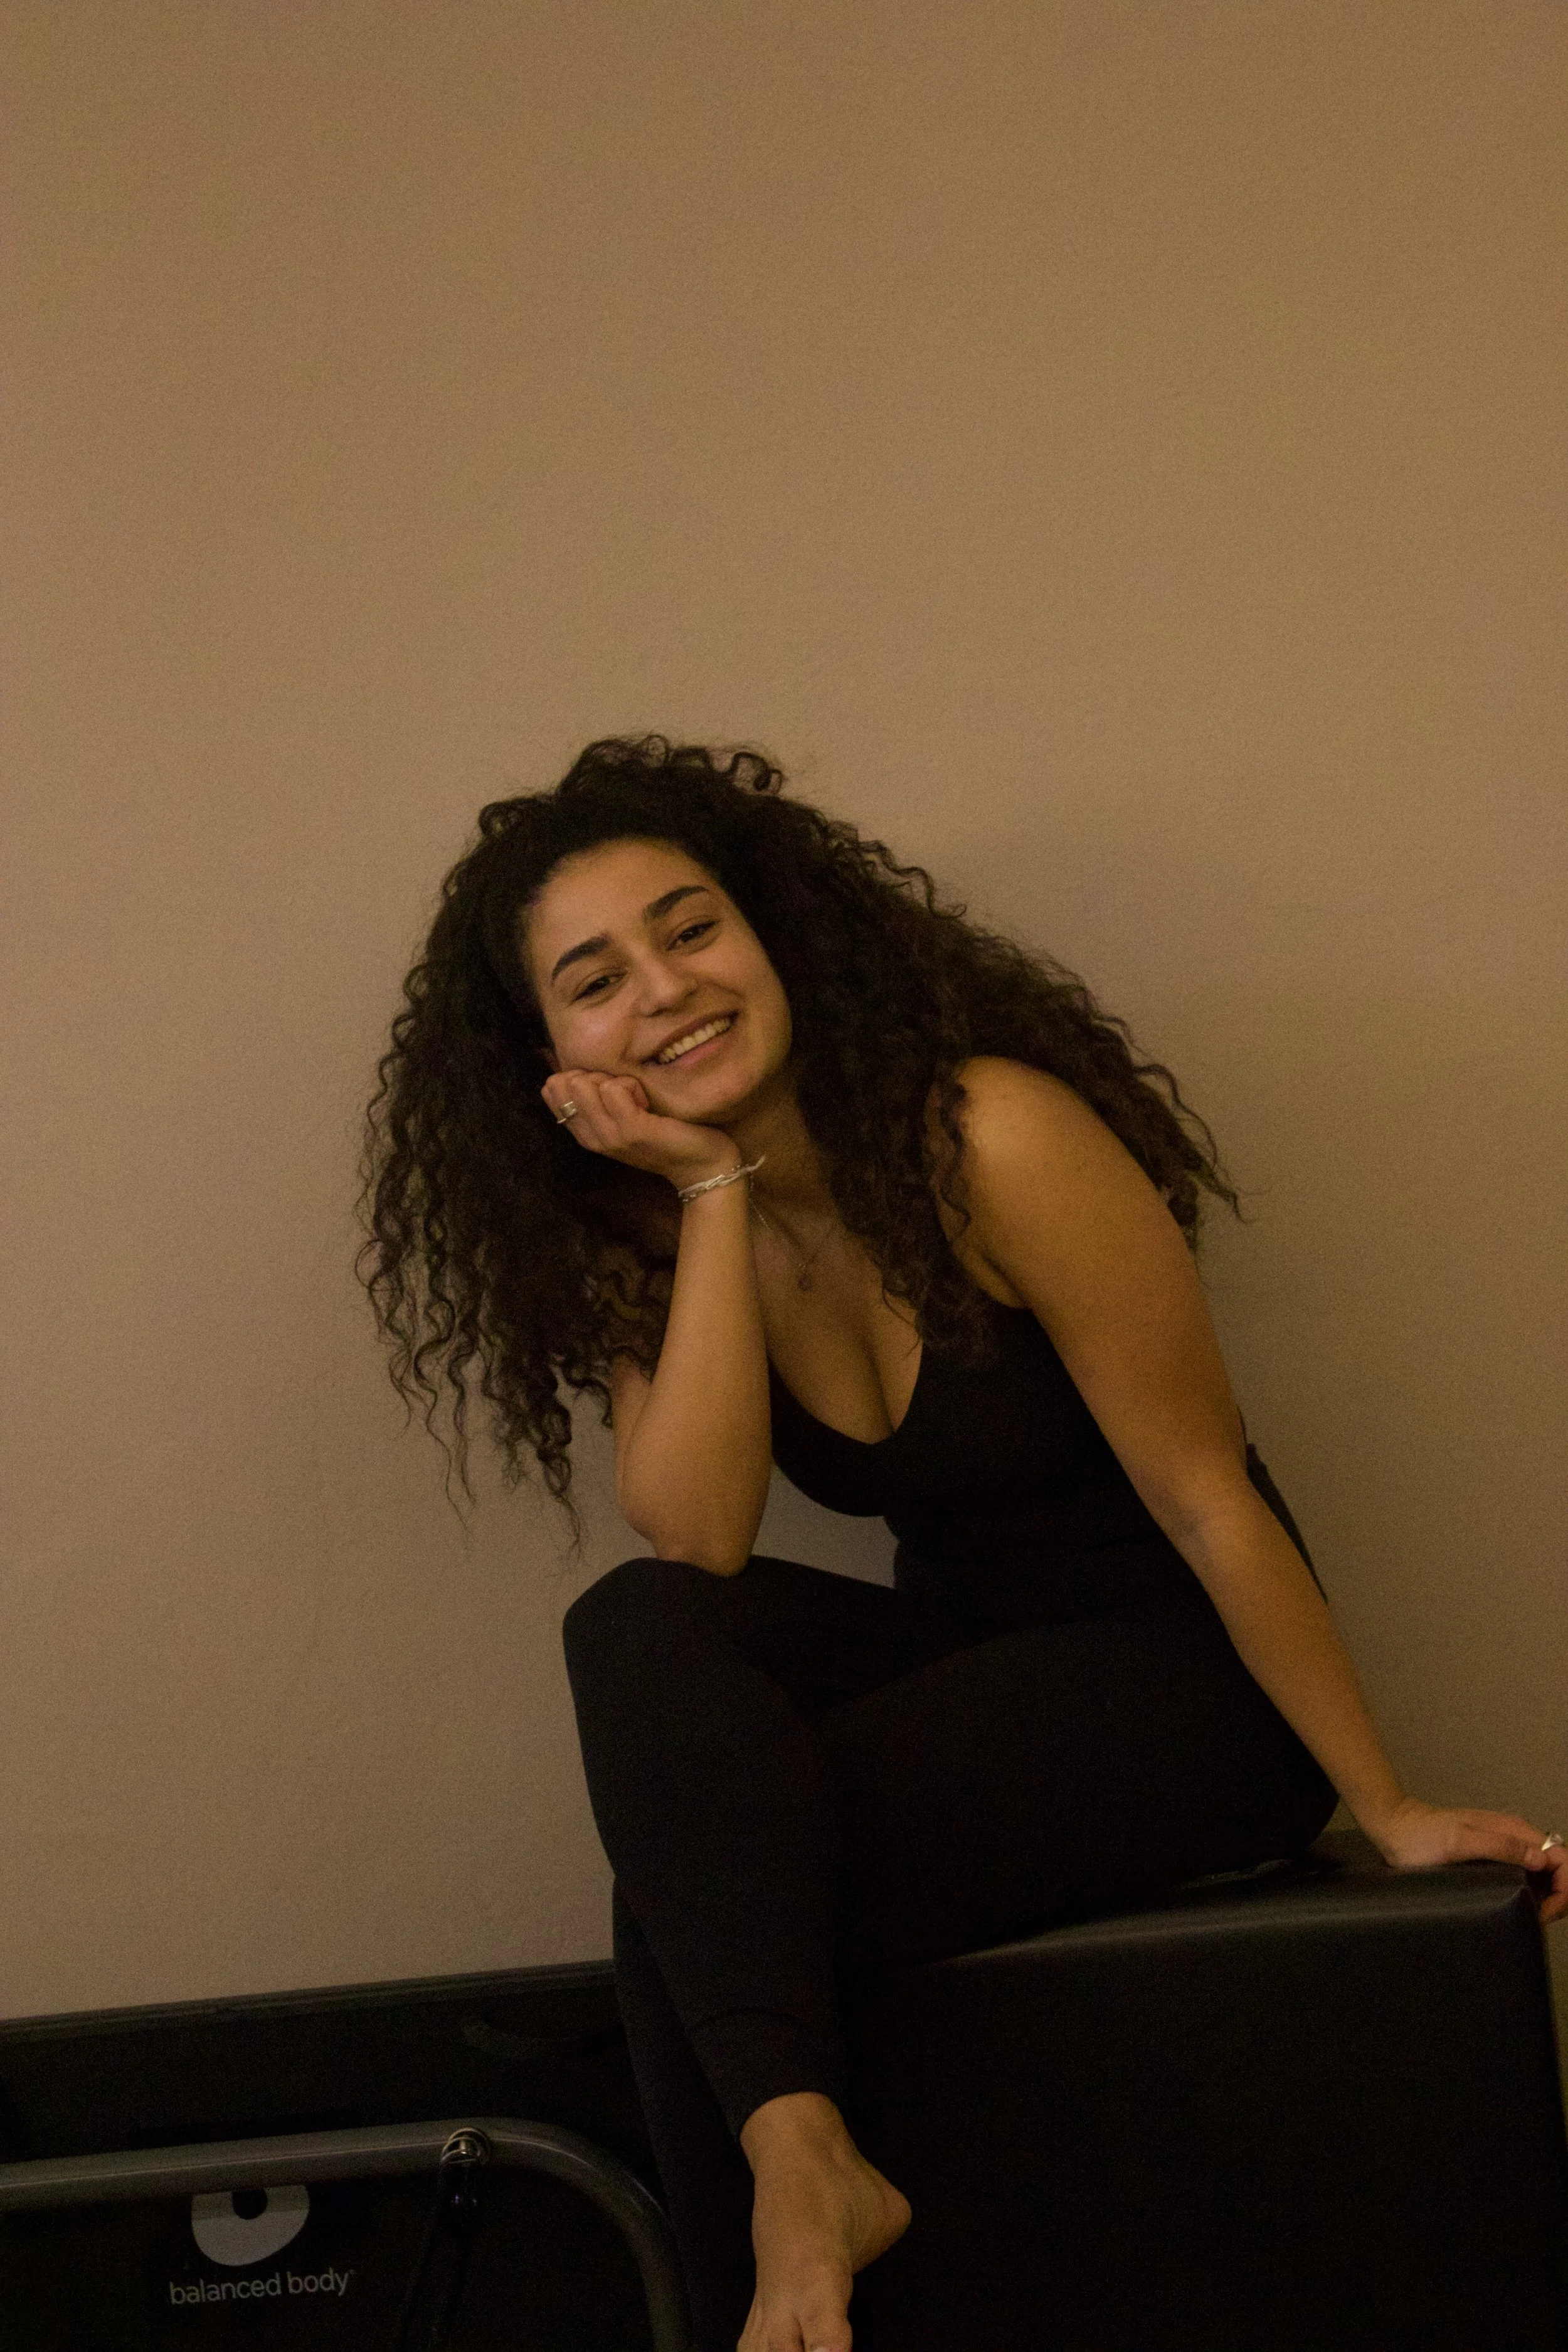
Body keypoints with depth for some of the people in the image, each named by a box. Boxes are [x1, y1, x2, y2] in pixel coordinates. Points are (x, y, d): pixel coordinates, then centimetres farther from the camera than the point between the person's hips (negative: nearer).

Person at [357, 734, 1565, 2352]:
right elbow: (692, 1538, -18)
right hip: (967, 1658, 6)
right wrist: (716, 1191, -20)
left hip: (1181, 1680, -6)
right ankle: (797, 2152, -28)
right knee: (640, 1629, -25)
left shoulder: (988, 1135, -21)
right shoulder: (644, 1233, -1)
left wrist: (1384, 1808, -10)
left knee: (698, 1886, -25)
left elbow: (1206, 1501, -16)